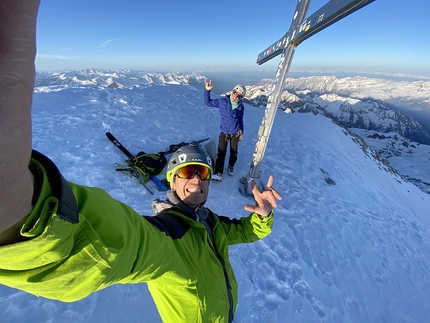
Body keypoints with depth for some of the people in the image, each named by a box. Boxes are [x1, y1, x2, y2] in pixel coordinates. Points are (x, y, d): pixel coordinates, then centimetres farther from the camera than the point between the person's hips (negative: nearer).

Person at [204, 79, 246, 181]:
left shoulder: (241, 107, -4)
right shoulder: (222, 101, -9)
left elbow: (240, 120, 8)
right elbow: (208, 102, -5)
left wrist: (241, 132, 13)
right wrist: (207, 90, -19)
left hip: (236, 133, 2)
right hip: (224, 132, -1)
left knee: (234, 152, 14)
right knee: (221, 153, -6)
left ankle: (231, 167, 38)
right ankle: (218, 173, 0)